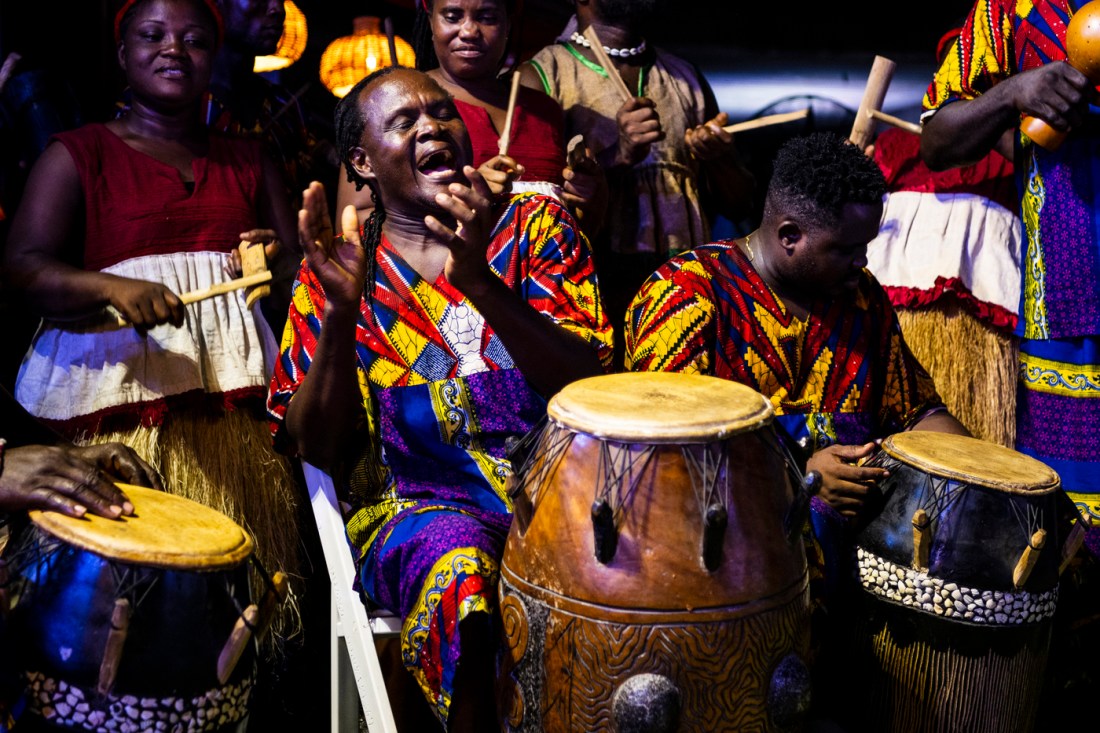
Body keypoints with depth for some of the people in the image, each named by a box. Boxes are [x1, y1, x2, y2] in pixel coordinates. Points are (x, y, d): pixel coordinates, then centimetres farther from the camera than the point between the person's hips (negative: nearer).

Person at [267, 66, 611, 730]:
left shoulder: (536, 223, 7)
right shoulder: (342, 266, 7)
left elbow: (589, 383, -7)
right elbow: (319, 448, 0)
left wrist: (481, 282, -21)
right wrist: (340, 311, -14)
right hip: (418, 502, -1)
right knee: (462, 577, -34)